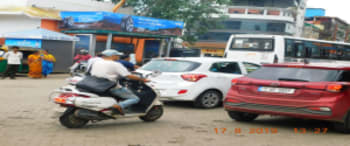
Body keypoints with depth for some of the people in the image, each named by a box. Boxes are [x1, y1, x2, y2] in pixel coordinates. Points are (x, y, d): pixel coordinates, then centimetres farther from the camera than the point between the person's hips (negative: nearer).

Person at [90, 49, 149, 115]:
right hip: (113, 88, -8)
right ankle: (119, 106, -27)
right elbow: (129, 76, -13)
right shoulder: (116, 64, -10)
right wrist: (142, 79, -1)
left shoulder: (96, 63, 9)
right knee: (135, 99, -4)